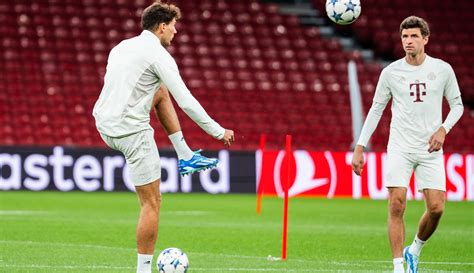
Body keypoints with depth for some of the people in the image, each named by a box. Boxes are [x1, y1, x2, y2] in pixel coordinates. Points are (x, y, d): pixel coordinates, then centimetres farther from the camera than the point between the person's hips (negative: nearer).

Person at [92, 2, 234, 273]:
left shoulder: (122, 47, 15)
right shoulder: (158, 55, -10)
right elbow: (186, 101, -12)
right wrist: (218, 131, -2)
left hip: (105, 126, 8)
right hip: (132, 131, -8)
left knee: (161, 92, 27)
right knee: (152, 203, 0)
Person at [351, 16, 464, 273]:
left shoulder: (442, 69, 1)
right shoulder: (391, 72, 1)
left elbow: (457, 104, 11)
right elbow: (376, 109, 8)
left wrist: (443, 129, -8)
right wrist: (359, 148, 4)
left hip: (430, 150, 1)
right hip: (399, 148, -1)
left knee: (436, 208, -7)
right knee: (397, 206, -11)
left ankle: (414, 250, 21)